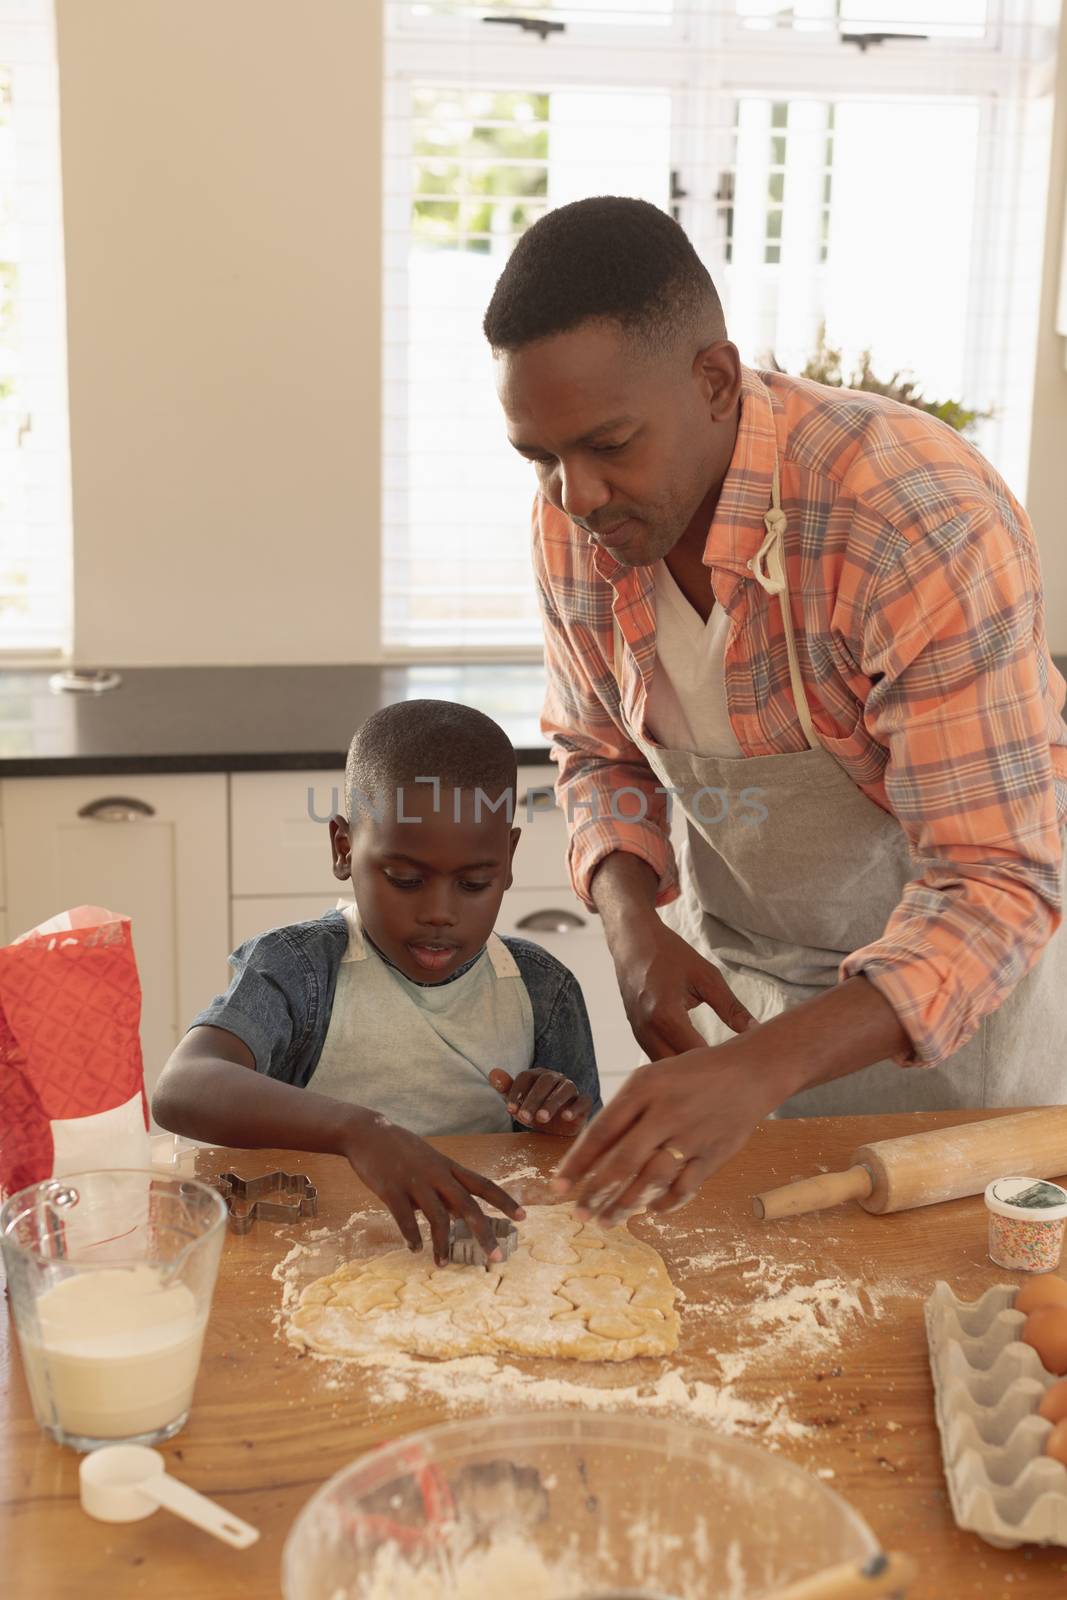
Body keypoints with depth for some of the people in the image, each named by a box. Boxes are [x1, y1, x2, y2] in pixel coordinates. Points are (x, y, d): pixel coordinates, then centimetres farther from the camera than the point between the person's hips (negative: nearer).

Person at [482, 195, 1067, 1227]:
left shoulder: (929, 523, -33)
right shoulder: (570, 519, -14)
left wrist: (761, 1068, -46)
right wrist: (633, 926, -18)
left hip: (957, 984, -4)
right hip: (731, 980, 5)